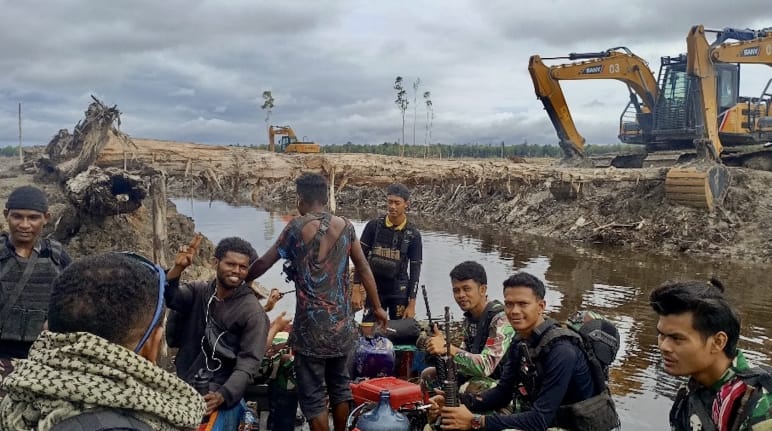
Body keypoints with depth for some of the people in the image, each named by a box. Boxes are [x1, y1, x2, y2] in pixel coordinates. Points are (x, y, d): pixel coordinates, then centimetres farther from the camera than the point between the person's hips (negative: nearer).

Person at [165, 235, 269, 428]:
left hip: (221, 394, -3)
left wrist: (223, 395, -29)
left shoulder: (253, 312, -10)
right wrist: (178, 267, -30)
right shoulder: (198, 290, 3)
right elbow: (167, 296, -13)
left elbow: (249, 362, -15)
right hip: (183, 388, 4)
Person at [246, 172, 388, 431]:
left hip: (312, 326, -5)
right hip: (342, 324, 5)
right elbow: (364, 269, 7)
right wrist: (377, 307, 16)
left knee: (312, 394, 4)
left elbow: (264, 262, 0)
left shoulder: (297, 227, -6)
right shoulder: (345, 226, 4)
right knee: (340, 385, 20)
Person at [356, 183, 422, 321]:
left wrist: (412, 304, -5)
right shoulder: (373, 226, -4)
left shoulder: (413, 234, -4)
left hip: (399, 293, 0)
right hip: (373, 290, 0)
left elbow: (415, 269, -1)